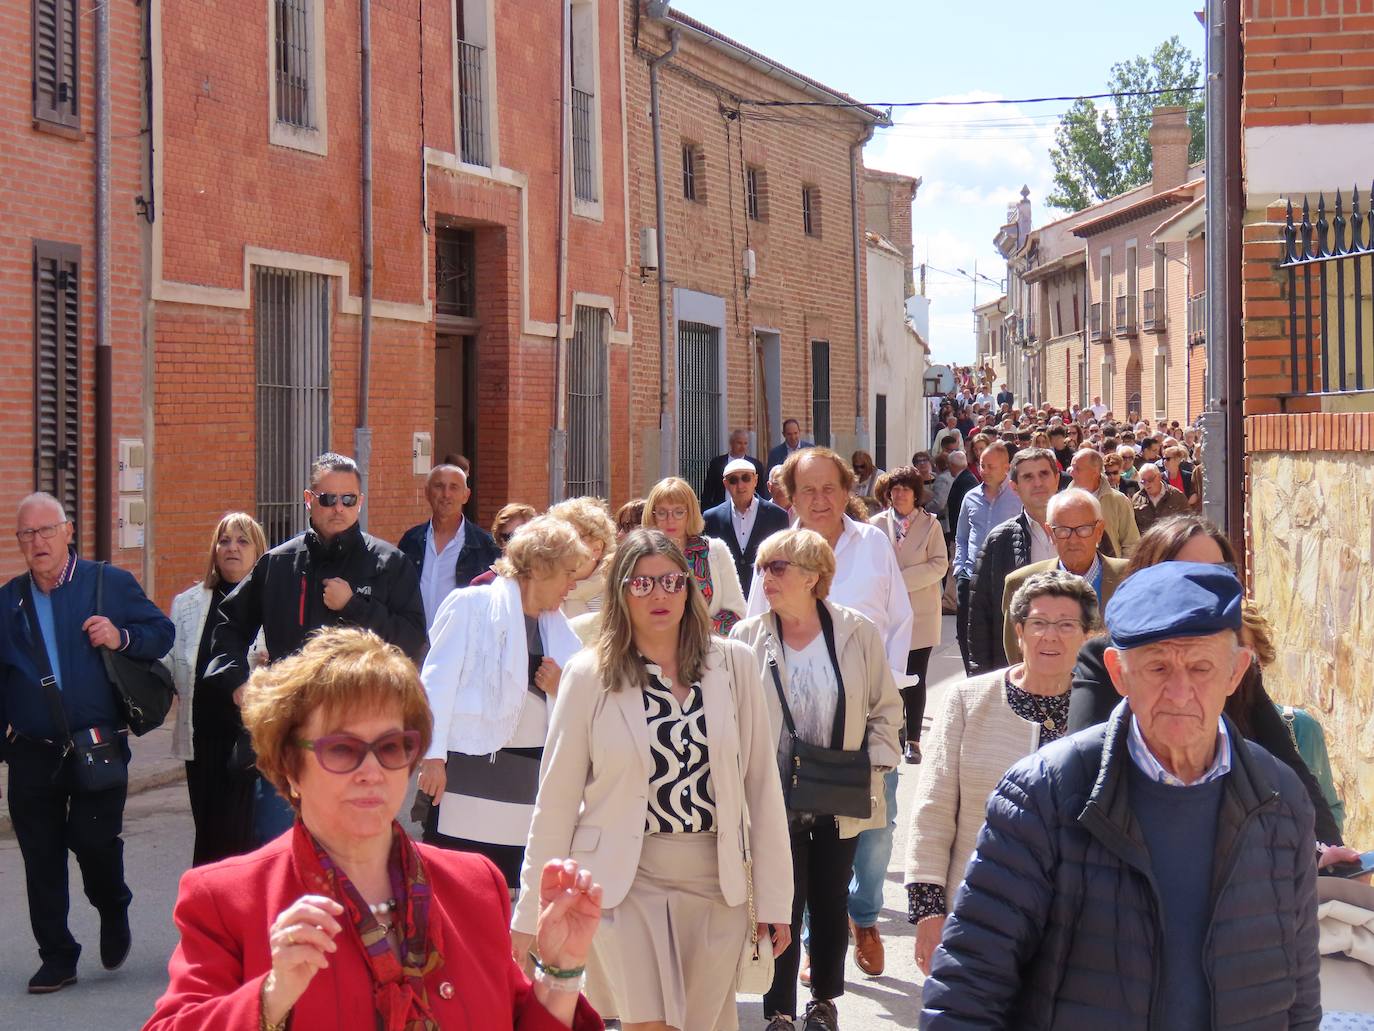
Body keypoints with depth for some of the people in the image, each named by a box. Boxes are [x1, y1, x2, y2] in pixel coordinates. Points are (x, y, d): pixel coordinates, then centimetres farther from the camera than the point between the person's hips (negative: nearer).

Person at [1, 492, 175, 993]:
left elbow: (162, 632, 5)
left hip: (99, 745, -3)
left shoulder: (110, 582, 2)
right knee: (41, 857, 4)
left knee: (94, 839, -12)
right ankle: (57, 957, 16)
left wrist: (123, 637, -15)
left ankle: (113, 910, 21)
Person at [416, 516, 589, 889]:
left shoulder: (557, 627, 17)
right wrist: (433, 755, -13)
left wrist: (561, 689, -1)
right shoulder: (471, 604, 0)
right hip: (469, 770, -5)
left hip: (528, 778, 6)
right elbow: (438, 680, -5)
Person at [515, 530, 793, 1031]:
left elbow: (762, 782, 3)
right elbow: (557, 797, -1)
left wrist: (774, 896, 1)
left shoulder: (732, 664, 0)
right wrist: (531, 911, 0)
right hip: (627, 878, -2)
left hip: (716, 880, 2)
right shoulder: (590, 674, -3)